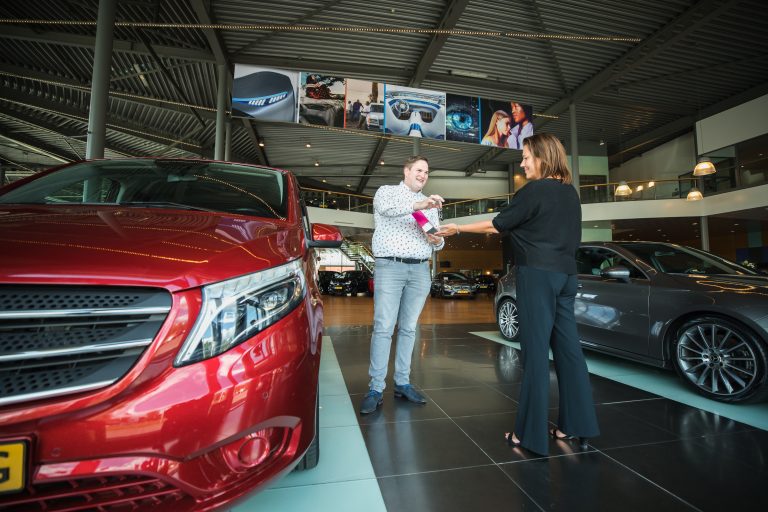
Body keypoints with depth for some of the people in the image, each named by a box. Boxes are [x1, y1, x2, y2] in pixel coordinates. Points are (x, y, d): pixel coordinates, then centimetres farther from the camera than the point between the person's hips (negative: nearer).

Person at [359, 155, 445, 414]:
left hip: (420, 270, 5)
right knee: (383, 328, -7)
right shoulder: (386, 191, 8)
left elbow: (437, 240, 17)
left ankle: (402, 383, 15)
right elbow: (387, 207, -17)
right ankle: (376, 389, -1)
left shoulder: (430, 205, 21)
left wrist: (437, 241, -7)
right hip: (390, 267, -4)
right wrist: (418, 205, -32)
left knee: (408, 329, 7)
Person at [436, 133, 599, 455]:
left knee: (536, 351, -5)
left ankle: (532, 433, 3)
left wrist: (456, 228, 5)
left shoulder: (533, 191, -7)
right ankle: (576, 425, 18)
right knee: (567, 348, 9)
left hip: (537, 275, -8)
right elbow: (573, 237, 21)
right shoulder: (570, 193, 16)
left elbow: (495, 226, -5)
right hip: (566, 275, 8)